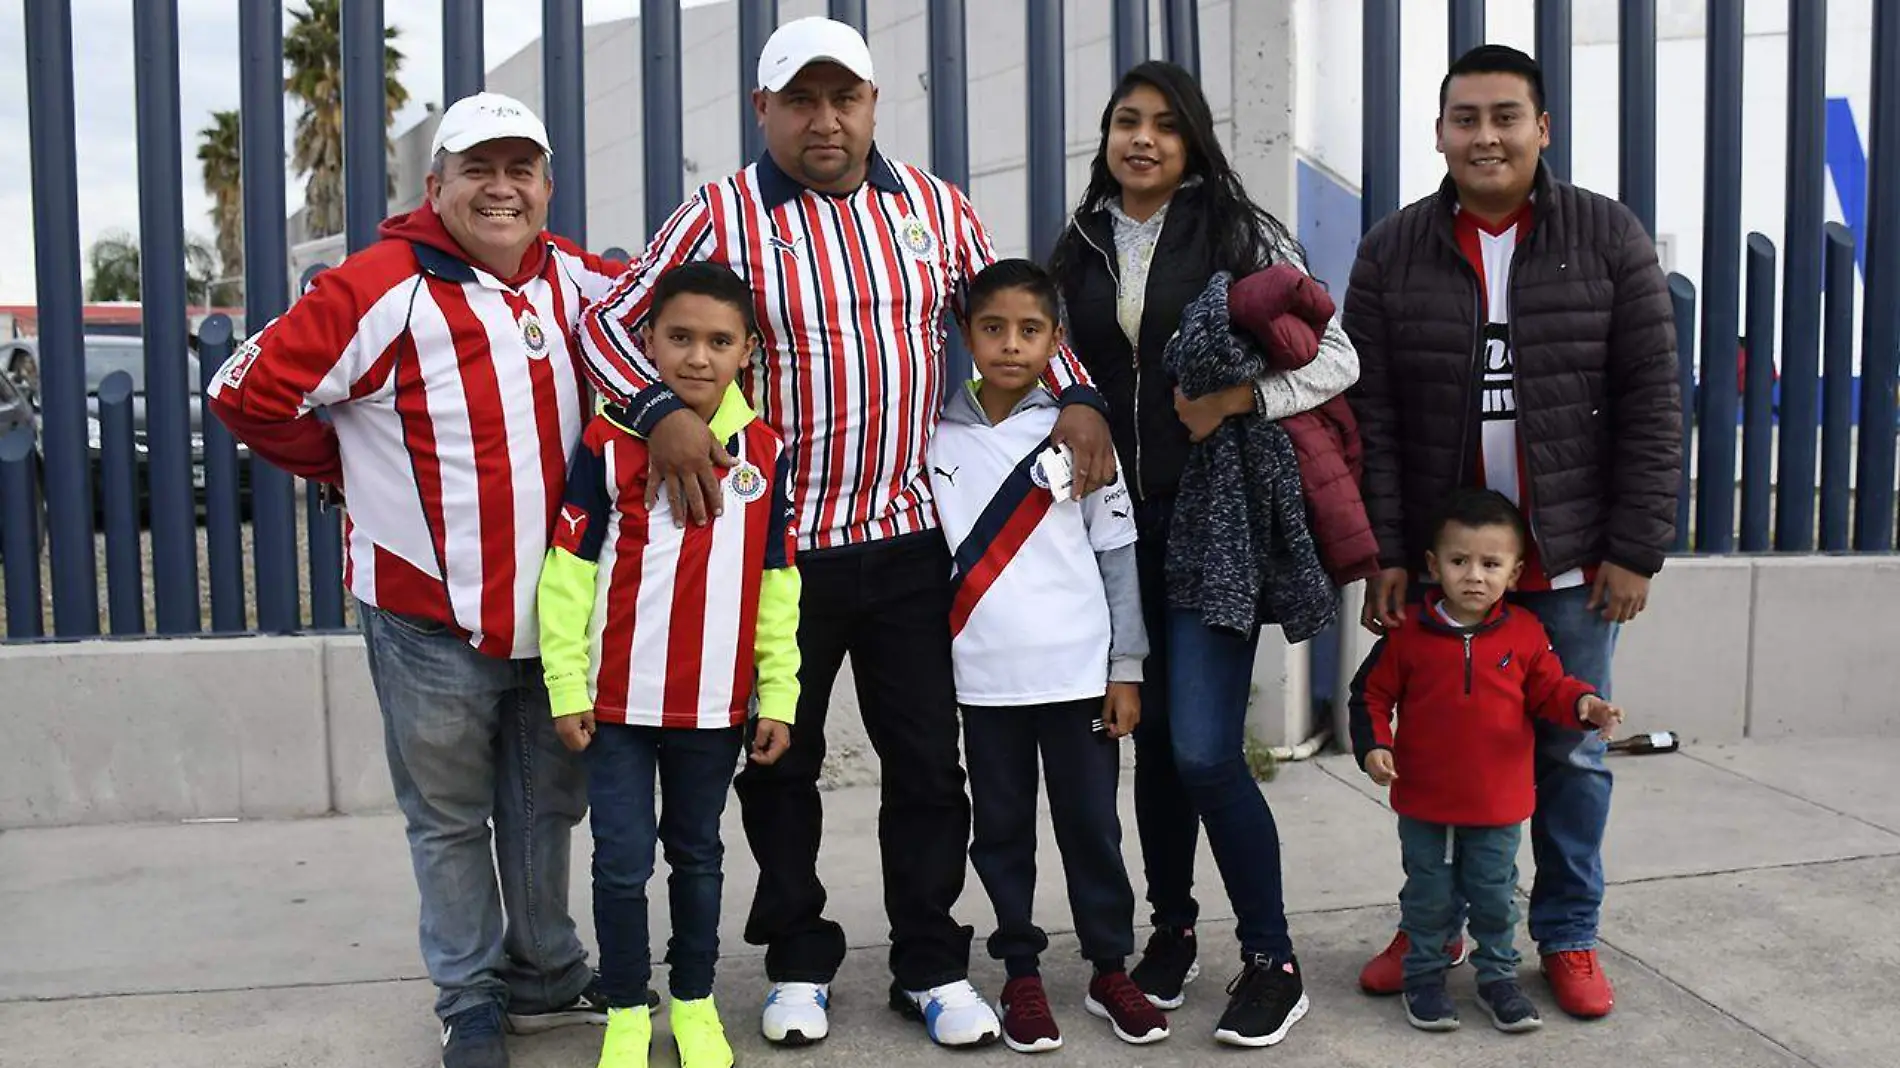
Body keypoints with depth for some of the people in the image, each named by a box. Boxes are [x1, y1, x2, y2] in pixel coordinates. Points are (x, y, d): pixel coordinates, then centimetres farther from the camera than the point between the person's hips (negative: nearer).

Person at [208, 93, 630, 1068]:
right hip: (429, 618, -5)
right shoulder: (382, 289, -14)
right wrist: (364, 475, -2)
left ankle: (544, 975, 36)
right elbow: (247, 393, -12)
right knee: (449, 817, 10)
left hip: (553, 609, 5)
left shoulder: (570, 280, 2)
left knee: (546, 805, 18)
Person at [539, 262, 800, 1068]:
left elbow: (777, 585, 4)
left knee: (698, 856, 17)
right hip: (620, 699, -2)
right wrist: (567, 687, -7)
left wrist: (778, 696, 4)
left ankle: (695, 1002, 33)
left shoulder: (766, 451, 0)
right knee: (623, 861, 5)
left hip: (717, 702, 2)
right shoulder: (609, 442, -8)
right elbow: (570, 568, -6)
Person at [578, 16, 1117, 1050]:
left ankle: (931, 965, 27)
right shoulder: (722, 216, -5)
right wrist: (662, 410, -23)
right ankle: (798, 963, 31)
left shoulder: (933, 207, 5)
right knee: (781, 764, 12)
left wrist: (1076, 397, 1)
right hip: (777, 543, -2)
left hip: (910, 539, 2)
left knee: (927, 762, 10)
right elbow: (611, 323, -5)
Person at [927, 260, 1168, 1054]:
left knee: (1091, 827, 8)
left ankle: (1111, 971, 23)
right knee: (1002, 831, 10)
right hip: (984, 676, 1)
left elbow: (1117, 554, 2)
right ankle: (1022, 975, 24)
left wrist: (1127, 668, 0)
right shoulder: (938, 435, 3)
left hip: (1078, 670, -1)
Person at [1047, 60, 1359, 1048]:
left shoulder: (1242, 235, -2)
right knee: (1151, 737, 12)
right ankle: (1172, 930, 30)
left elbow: (1337, 360, -4)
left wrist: (1238, 396, -19)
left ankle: (1272, 961, 9)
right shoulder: (1078, 250, 10)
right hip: (1121, 524, 4)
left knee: (1204, 751, -10)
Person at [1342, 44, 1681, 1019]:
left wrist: (1636, 548, -6)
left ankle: (1568, 937, 28)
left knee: (1571, 755, 10)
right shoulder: (1393, 252, 2)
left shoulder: (1609, 237, 0)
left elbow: (1651, 405, -1)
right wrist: (1383, 555, -7)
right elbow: (1370, 418, -2)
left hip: (1570, 562, 0)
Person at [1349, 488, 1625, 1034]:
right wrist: (1373, 745, -14)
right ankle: (1424, 976, 28)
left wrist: (1583, 704, -16)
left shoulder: (1525, 633, -4)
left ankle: (1498, 977, 31)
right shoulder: (1408, 633, -9)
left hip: (1499, 806, 1)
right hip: (1424, 803, -1)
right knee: (1429, 897, 12)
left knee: (1496, 897, 13)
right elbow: (1372, 693, -1)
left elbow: (1549, 690, 4)